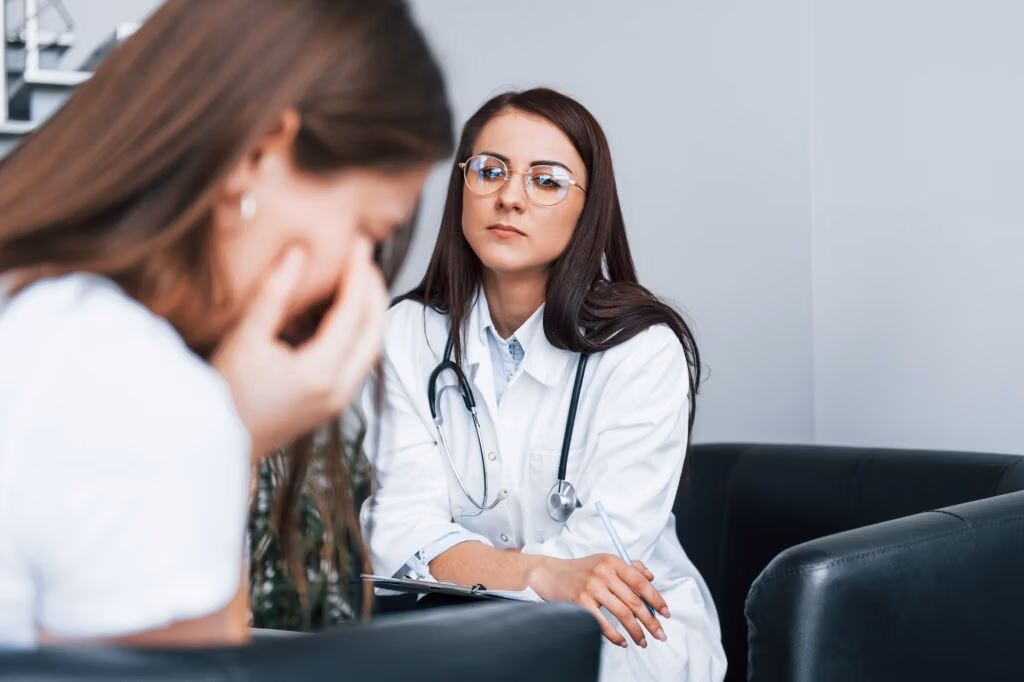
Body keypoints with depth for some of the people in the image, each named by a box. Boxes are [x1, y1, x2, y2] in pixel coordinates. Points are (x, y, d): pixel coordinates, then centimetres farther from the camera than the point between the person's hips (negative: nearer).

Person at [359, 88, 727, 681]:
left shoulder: (645, 348, -7)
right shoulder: (408, 334, 3)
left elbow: (606, 547, -15)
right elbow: (403, 526, -9)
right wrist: (541, 576, -27)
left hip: (623, 634, -3)